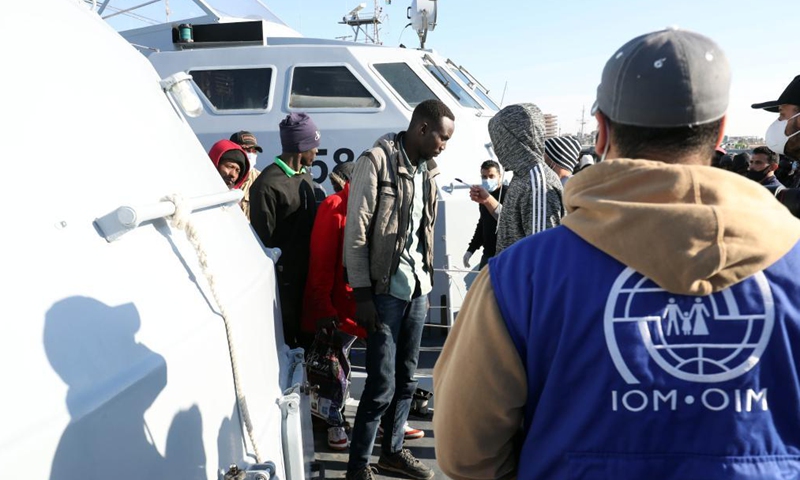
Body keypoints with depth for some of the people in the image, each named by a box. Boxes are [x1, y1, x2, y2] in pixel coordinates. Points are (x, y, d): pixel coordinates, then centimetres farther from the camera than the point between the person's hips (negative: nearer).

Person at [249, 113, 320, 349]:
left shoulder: (304, 175, 11)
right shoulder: (267, 185, -17)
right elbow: (263, 239, -15)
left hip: (308, 273, 8)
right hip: (285, 277, -8)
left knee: (308, 333, 19)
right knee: (286, 340, 3)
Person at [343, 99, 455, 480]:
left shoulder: (427, 169, 11)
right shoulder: (376, 162, -11)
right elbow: (356, 232, -13)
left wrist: (427, 284, 15)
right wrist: (362, 293, -15)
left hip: (416, 290, 7)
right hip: (385, 290, -7)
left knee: (406, 378, 14)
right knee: (382, 383, -3)